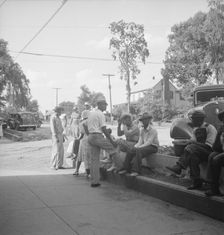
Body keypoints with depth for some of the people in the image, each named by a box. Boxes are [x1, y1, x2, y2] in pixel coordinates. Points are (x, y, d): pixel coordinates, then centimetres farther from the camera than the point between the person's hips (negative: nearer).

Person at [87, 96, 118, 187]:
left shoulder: (91, 113, 18)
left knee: (94, 159, 9)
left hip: (90, 136, 9)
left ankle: (94, 181, 11)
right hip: (97, 136, -9)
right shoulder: (100, 114, -9)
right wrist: (111, 140, -11)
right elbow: (104, 129, -14)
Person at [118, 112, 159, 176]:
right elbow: (140, 141, 6)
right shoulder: (142, 129, 9)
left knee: (138, 150, -33)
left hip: (153, 147, -7)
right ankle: (126, 168, -8)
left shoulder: (153, 130, -15)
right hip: (144, 146, 8)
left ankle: (136, 170, -32)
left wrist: (138, 147, -26)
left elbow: (149, 142, -21)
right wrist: (135, 146, -13)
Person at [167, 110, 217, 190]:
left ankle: (179, 167, -40)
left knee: (192, 147, -32)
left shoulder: (210, 128, -6)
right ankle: (197, 182, -30)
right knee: (193, 157, -30)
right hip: (199, 151, 6)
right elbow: (193, 140, 13)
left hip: (209, 152, -6)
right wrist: (191, 142, -12)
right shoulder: (195, 129, 17)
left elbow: (209, 145, -13)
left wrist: (195, 143, -19)